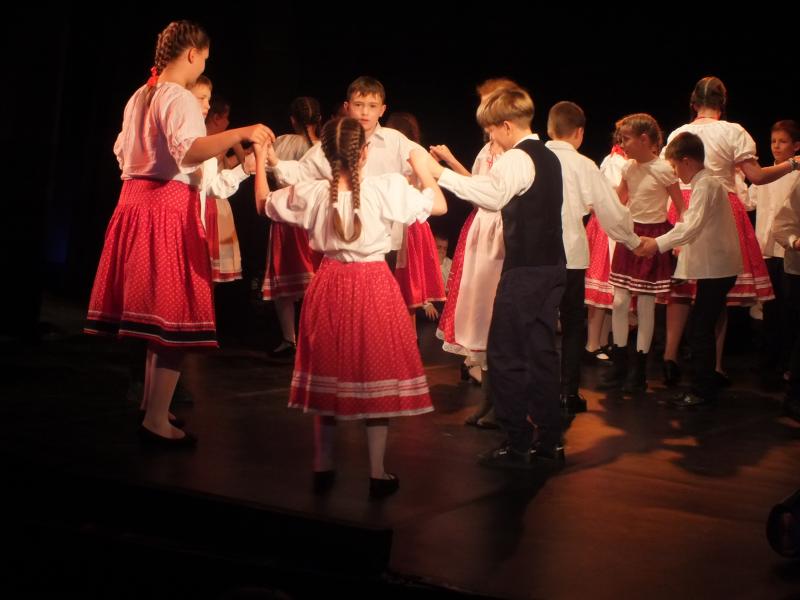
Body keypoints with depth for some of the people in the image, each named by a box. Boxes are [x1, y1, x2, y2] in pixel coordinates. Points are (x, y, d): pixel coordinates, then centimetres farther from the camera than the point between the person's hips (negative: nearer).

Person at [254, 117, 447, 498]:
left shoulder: (311, 194, -7)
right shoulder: (388, 189, -15)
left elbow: (264, 203, 10)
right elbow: (439, 205, -3)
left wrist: (260, 159, 23)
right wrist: (421, 167, 12)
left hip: (329, 288, 3)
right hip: (374, 288, -3)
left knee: (327, 375, 15)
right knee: (375, 375, 7)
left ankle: (323, 470, 23)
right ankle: (377, 475, 12)